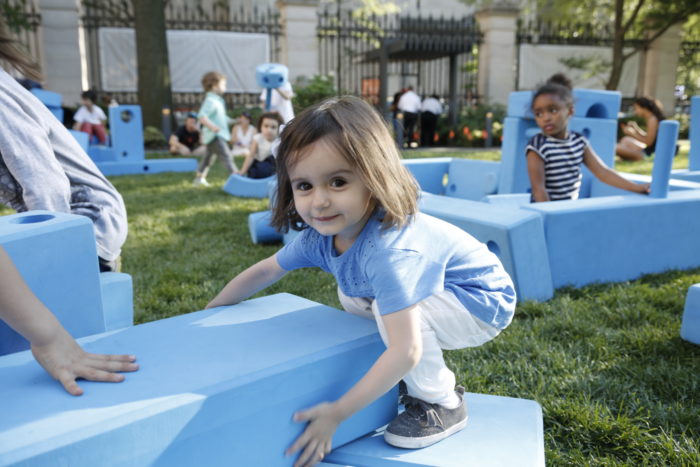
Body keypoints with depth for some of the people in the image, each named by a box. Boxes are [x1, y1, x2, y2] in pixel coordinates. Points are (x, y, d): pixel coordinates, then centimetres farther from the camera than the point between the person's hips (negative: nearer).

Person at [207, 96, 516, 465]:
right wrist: (210, 312, 10)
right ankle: (425, 377, 18)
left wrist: (337, 413, -33)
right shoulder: (320, 233, -12)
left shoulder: (388, 250, -37)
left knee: (392, 309, -30)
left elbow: (404, 351, -40)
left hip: (483, 303, -8)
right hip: (437, 294, 8)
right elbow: (265, 271, 5)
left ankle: (442, 404, -5)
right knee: (352, 296, 9)